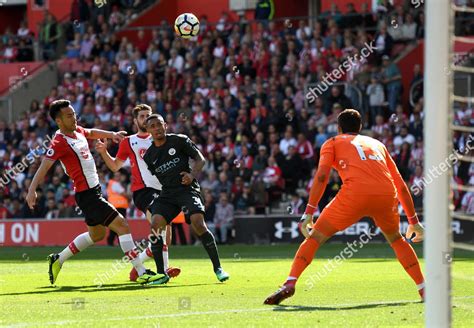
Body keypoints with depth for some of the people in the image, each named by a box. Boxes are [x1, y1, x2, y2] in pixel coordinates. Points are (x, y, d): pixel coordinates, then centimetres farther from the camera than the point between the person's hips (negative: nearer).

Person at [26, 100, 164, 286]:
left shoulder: (78, 131, 8)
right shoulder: (59, 142, -18)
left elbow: (92, 133, 32)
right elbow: (44, 167, -26)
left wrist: (111, 134, 23)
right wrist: (32, 190, -36)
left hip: (94, 191, 10)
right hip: (87, 195, -10)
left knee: (96, 235, 24)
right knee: (122, 226, -14)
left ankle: (57, 260, 33)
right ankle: (142, 274, -14)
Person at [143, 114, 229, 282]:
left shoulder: (179, 140, 1)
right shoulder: (149, 156, 11)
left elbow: (200, 159, 2)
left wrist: (192, 175, -15)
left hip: (187, 189, -4)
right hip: (166, 193, 4)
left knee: (198, 224, -24)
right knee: (155, 225, -19)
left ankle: (218, 268, -11)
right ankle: (161, 273, -9)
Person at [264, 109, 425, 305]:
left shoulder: (333, 143, 23)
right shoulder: (378, 145, 33)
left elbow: (322, 175, 4)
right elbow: (401, 185, 30)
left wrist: (309, 212, -1)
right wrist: (413, 220, 34)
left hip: (355, 193, -3)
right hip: (387, 194, 3)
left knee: (315, 237, 8)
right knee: (396, 239, 29)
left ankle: (290, 284, -9)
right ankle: (424, 289, 23)